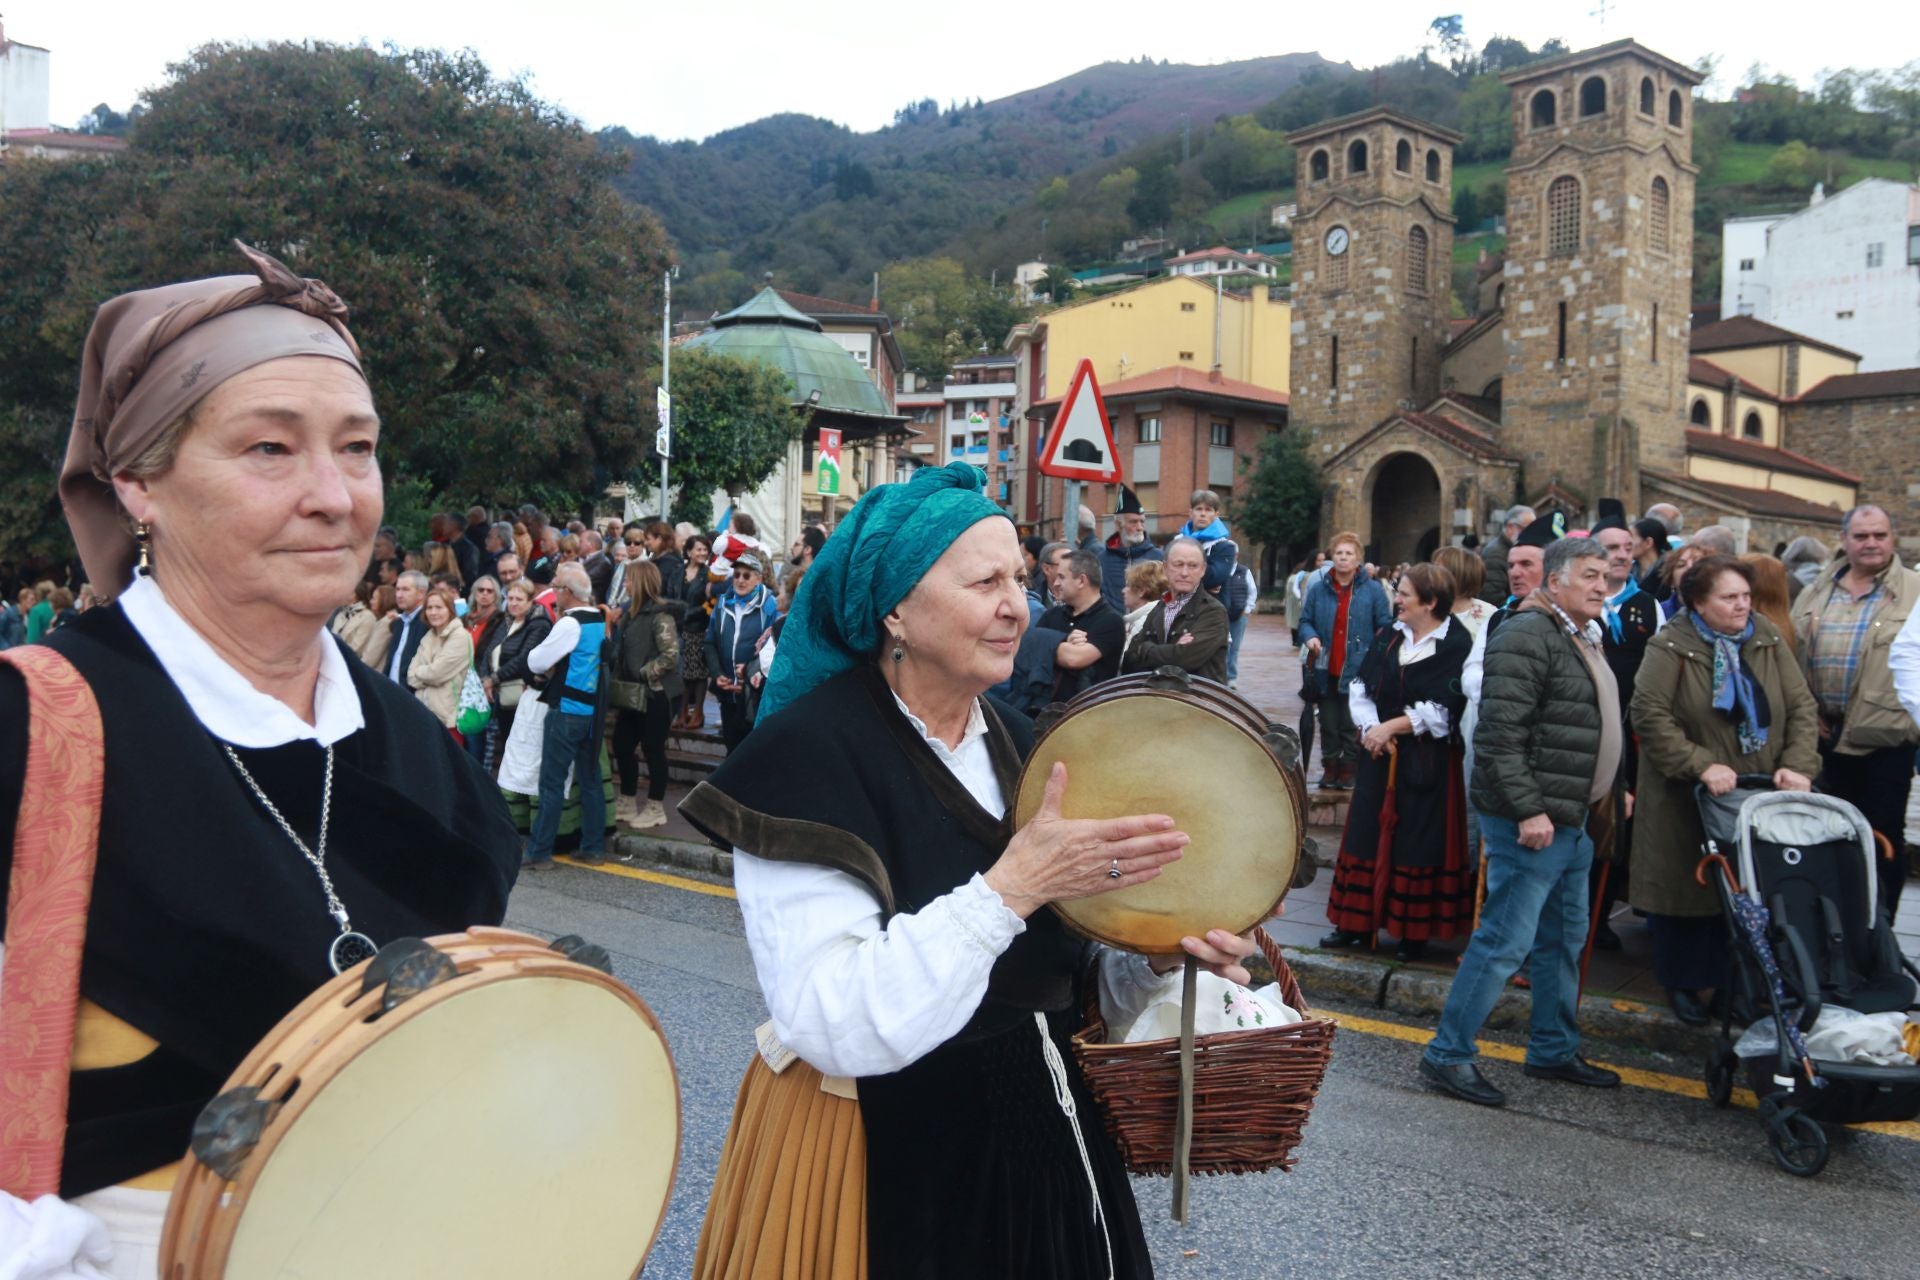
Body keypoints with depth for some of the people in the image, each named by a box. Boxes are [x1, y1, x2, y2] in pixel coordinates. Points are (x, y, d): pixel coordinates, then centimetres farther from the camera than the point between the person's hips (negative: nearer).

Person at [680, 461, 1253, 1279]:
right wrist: (1011, 888, -31)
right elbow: (836, 1028, -27)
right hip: (883, 1161, -7)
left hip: (1034, 1137, 7)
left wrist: (1156, 958, -7)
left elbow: (1038, 976, 10)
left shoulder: (1008, 742, 3)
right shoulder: (809, 752, -19)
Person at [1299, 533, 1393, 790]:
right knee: (1328, 723, 11)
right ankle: (1330, 767, 22)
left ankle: (1349, 769, 14)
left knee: (1352, 724, 3)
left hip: (1357, 671, -3)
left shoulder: (1373, 590, -1)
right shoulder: (1318, 589, 5)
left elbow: (1385, 628, 0)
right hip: (1326, 671, 3)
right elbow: (1305, 621, 11)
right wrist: (1310, 637, -11)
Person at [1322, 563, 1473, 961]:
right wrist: (1369, 728, -9)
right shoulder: (1388, 637, 8)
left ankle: (1415, 933, 12)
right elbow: (1360, 687, 7)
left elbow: (1443, 709, -16)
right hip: (1380, 754, 6)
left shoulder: (1455, 645, -10)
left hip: (1427, 761, -5)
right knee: (1369, 835, 8)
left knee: (1418, 843, 2)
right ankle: (1358, 924, 17)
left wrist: (1391, 727, -16)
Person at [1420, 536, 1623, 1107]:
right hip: (1531, 821, -10)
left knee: (1564, 941, 18)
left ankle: (1554, 1051, 31)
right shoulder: (1528, 637, -15)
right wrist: (1528, 810, -24)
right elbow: (1500, 733, -23)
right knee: (1504, 941, -7)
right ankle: (1447, 1054, 2)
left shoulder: (1586, 641, 17)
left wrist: (1614, 790, 20)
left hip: (1572, 822, 10)